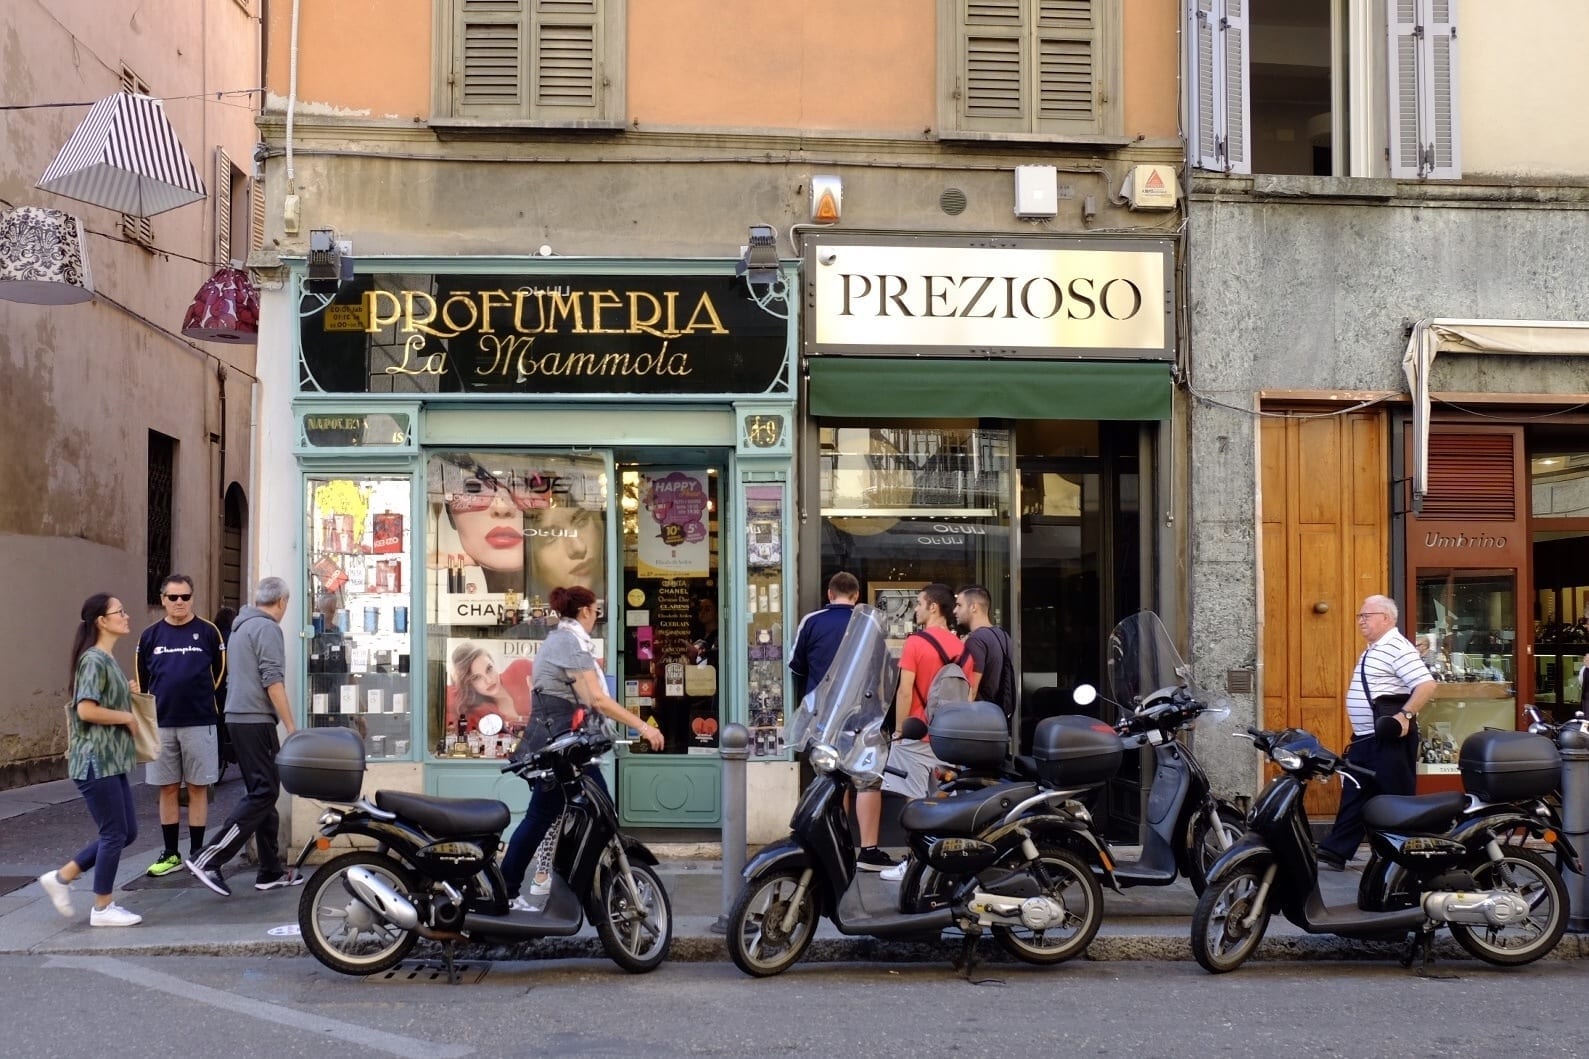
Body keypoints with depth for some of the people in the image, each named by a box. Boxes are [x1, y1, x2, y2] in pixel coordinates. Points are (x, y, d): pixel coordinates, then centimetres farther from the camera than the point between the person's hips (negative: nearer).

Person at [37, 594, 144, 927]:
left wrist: (126, 694, 11)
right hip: (97, 761, -10)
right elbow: (86, 710, -23)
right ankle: (103, 908, 9)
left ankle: (62, 876, 21)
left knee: (127, 831, 12)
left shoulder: (108, 660, 14)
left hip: (112, 761, 10)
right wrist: (127, 717, -13)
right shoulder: (94, 660, -15)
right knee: (114, 833, -2)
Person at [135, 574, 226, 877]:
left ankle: (196, 853, 11)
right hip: (161, 724, 2)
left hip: (199, 723, -2)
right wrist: (151, 709, 10)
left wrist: (200, 695, 5)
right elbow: (141, 679, 15)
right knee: (167, 789, 8)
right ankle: (170, 854, 16)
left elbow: (221, 671, 6)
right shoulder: (150, 636, 7)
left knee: (198, 789, 3)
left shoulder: (208, 632, 0)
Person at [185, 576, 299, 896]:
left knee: (262, 792, 12)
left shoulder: (242, 626, 19)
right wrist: (291, 728, -15)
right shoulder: (267, 628, -11)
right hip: (256, 720, -10)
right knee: (263, 793, -10)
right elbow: (273, 681, -18)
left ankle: (271, 871, 14)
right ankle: (208, 860, -14)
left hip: (238, 717, 10)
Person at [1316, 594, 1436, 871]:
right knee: (1353, 796, 10)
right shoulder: (1373, 649, 17)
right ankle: (1334, 853, 13)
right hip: (1365, 739, 10)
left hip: (1391, 739, -10)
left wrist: (1405, 715, -29)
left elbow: (1426, 685, -24)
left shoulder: (1397, 648, -15)